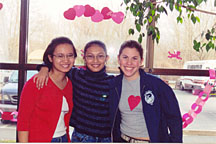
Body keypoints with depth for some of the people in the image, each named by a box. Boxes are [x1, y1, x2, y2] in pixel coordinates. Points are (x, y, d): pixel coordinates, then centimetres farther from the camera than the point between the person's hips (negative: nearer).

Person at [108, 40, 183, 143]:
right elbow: (111, 117, 9)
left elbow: (174, 117, -8)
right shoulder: (113, 84, -3)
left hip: (153, 139, -2)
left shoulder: (156, 84, -13)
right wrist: (115, 138, 6)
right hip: (124, 139, 3)